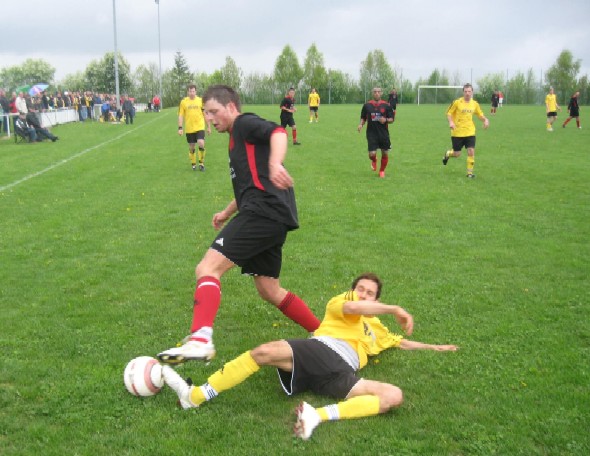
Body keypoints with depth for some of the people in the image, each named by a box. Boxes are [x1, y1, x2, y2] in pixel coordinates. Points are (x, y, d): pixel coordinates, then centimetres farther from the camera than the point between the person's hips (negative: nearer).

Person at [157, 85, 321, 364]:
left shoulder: (245, 124, 2)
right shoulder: (238, 139, 30)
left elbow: (277, 132, -20)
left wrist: (275, 164, -39)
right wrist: (227, 213, 46)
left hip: (263, 212, -10)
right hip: (272, 218, 10)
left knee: (207, 268, -19)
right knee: (269, 291, 18)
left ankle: (200, 340, -35)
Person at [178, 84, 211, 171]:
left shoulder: (200, 100, 2)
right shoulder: (183, 102, 1)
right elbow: (180, 115, 3)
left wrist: (208, 127, 9)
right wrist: (180, 128, -5)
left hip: (200, 127, -1)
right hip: (189, 129, 1)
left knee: (201, 144, -17)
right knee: (191, 147, 8)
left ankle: (201, 163, 0)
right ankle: (193, 164, 24)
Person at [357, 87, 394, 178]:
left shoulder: (386, 105, 1)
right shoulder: (367, 105, 4)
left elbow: (391, 119, 3)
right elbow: (363, 118, 13)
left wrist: (385, 120, -17)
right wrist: (361, 124, -7)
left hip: (384, 133, 1)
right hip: (371, 134, 0)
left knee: (385, 154, 4)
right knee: (372, 154, -10)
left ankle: (382, 171, 28)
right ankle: (374, 161, 29)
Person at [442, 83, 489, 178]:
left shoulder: (475, 104, 4)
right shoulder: (457, 102, -8)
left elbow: (480, 115, 15)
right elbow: (449, 113, -1)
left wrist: (485, 120, -6)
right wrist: (451, 122, -19)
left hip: (470, 132, 3)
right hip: (457, 132, -3)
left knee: (471, 151, -9)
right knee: (457, 154, 3)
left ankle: (470, 172, 4)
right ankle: (447, 154, 39)